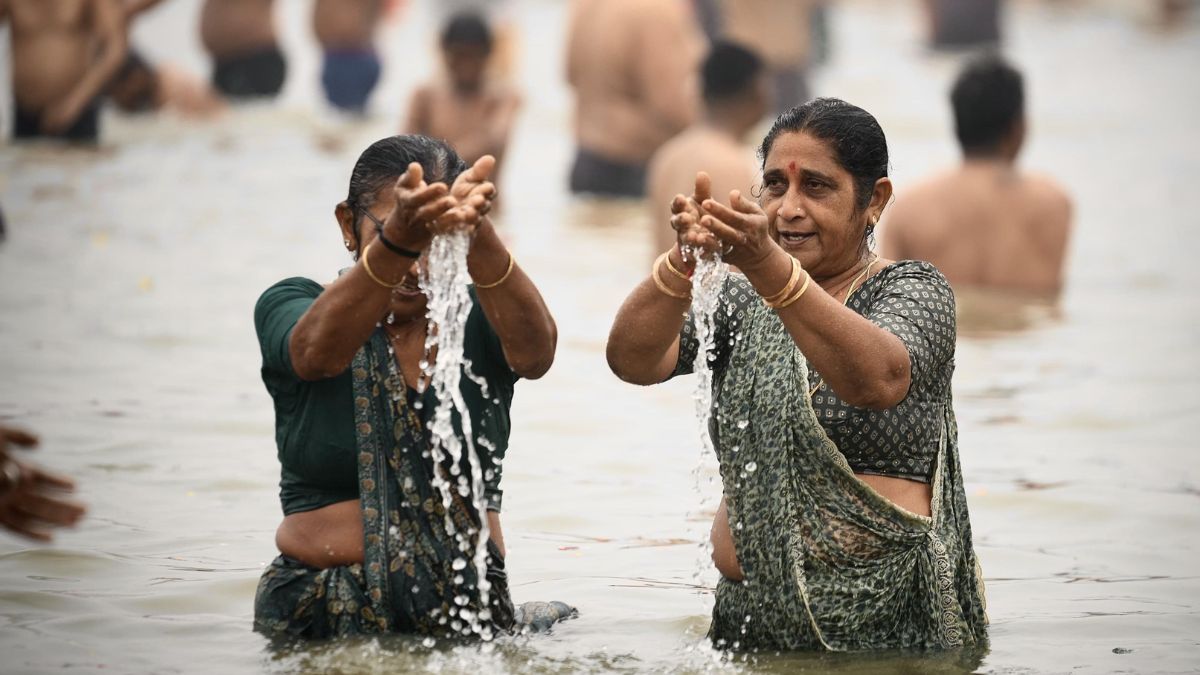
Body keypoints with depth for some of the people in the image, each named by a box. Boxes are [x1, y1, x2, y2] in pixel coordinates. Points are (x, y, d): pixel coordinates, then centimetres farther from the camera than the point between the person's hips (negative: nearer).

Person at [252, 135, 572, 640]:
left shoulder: (478, 321, 5)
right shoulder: (291, 306, 3)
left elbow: (535, 349, -19)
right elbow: (319, 351, -21)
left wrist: (475, 235, -38)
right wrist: (397, 240, -39)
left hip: (470, 604, 1)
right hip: (322, 616, 0)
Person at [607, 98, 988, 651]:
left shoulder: (912, 289, -2)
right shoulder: (742, 300, 11)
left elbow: (879, 380, -27)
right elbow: (633, 361, -8)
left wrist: (769, 264, -39)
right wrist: (683, 262, -28)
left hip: (884, 626, -4)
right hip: (748, 619, 4)